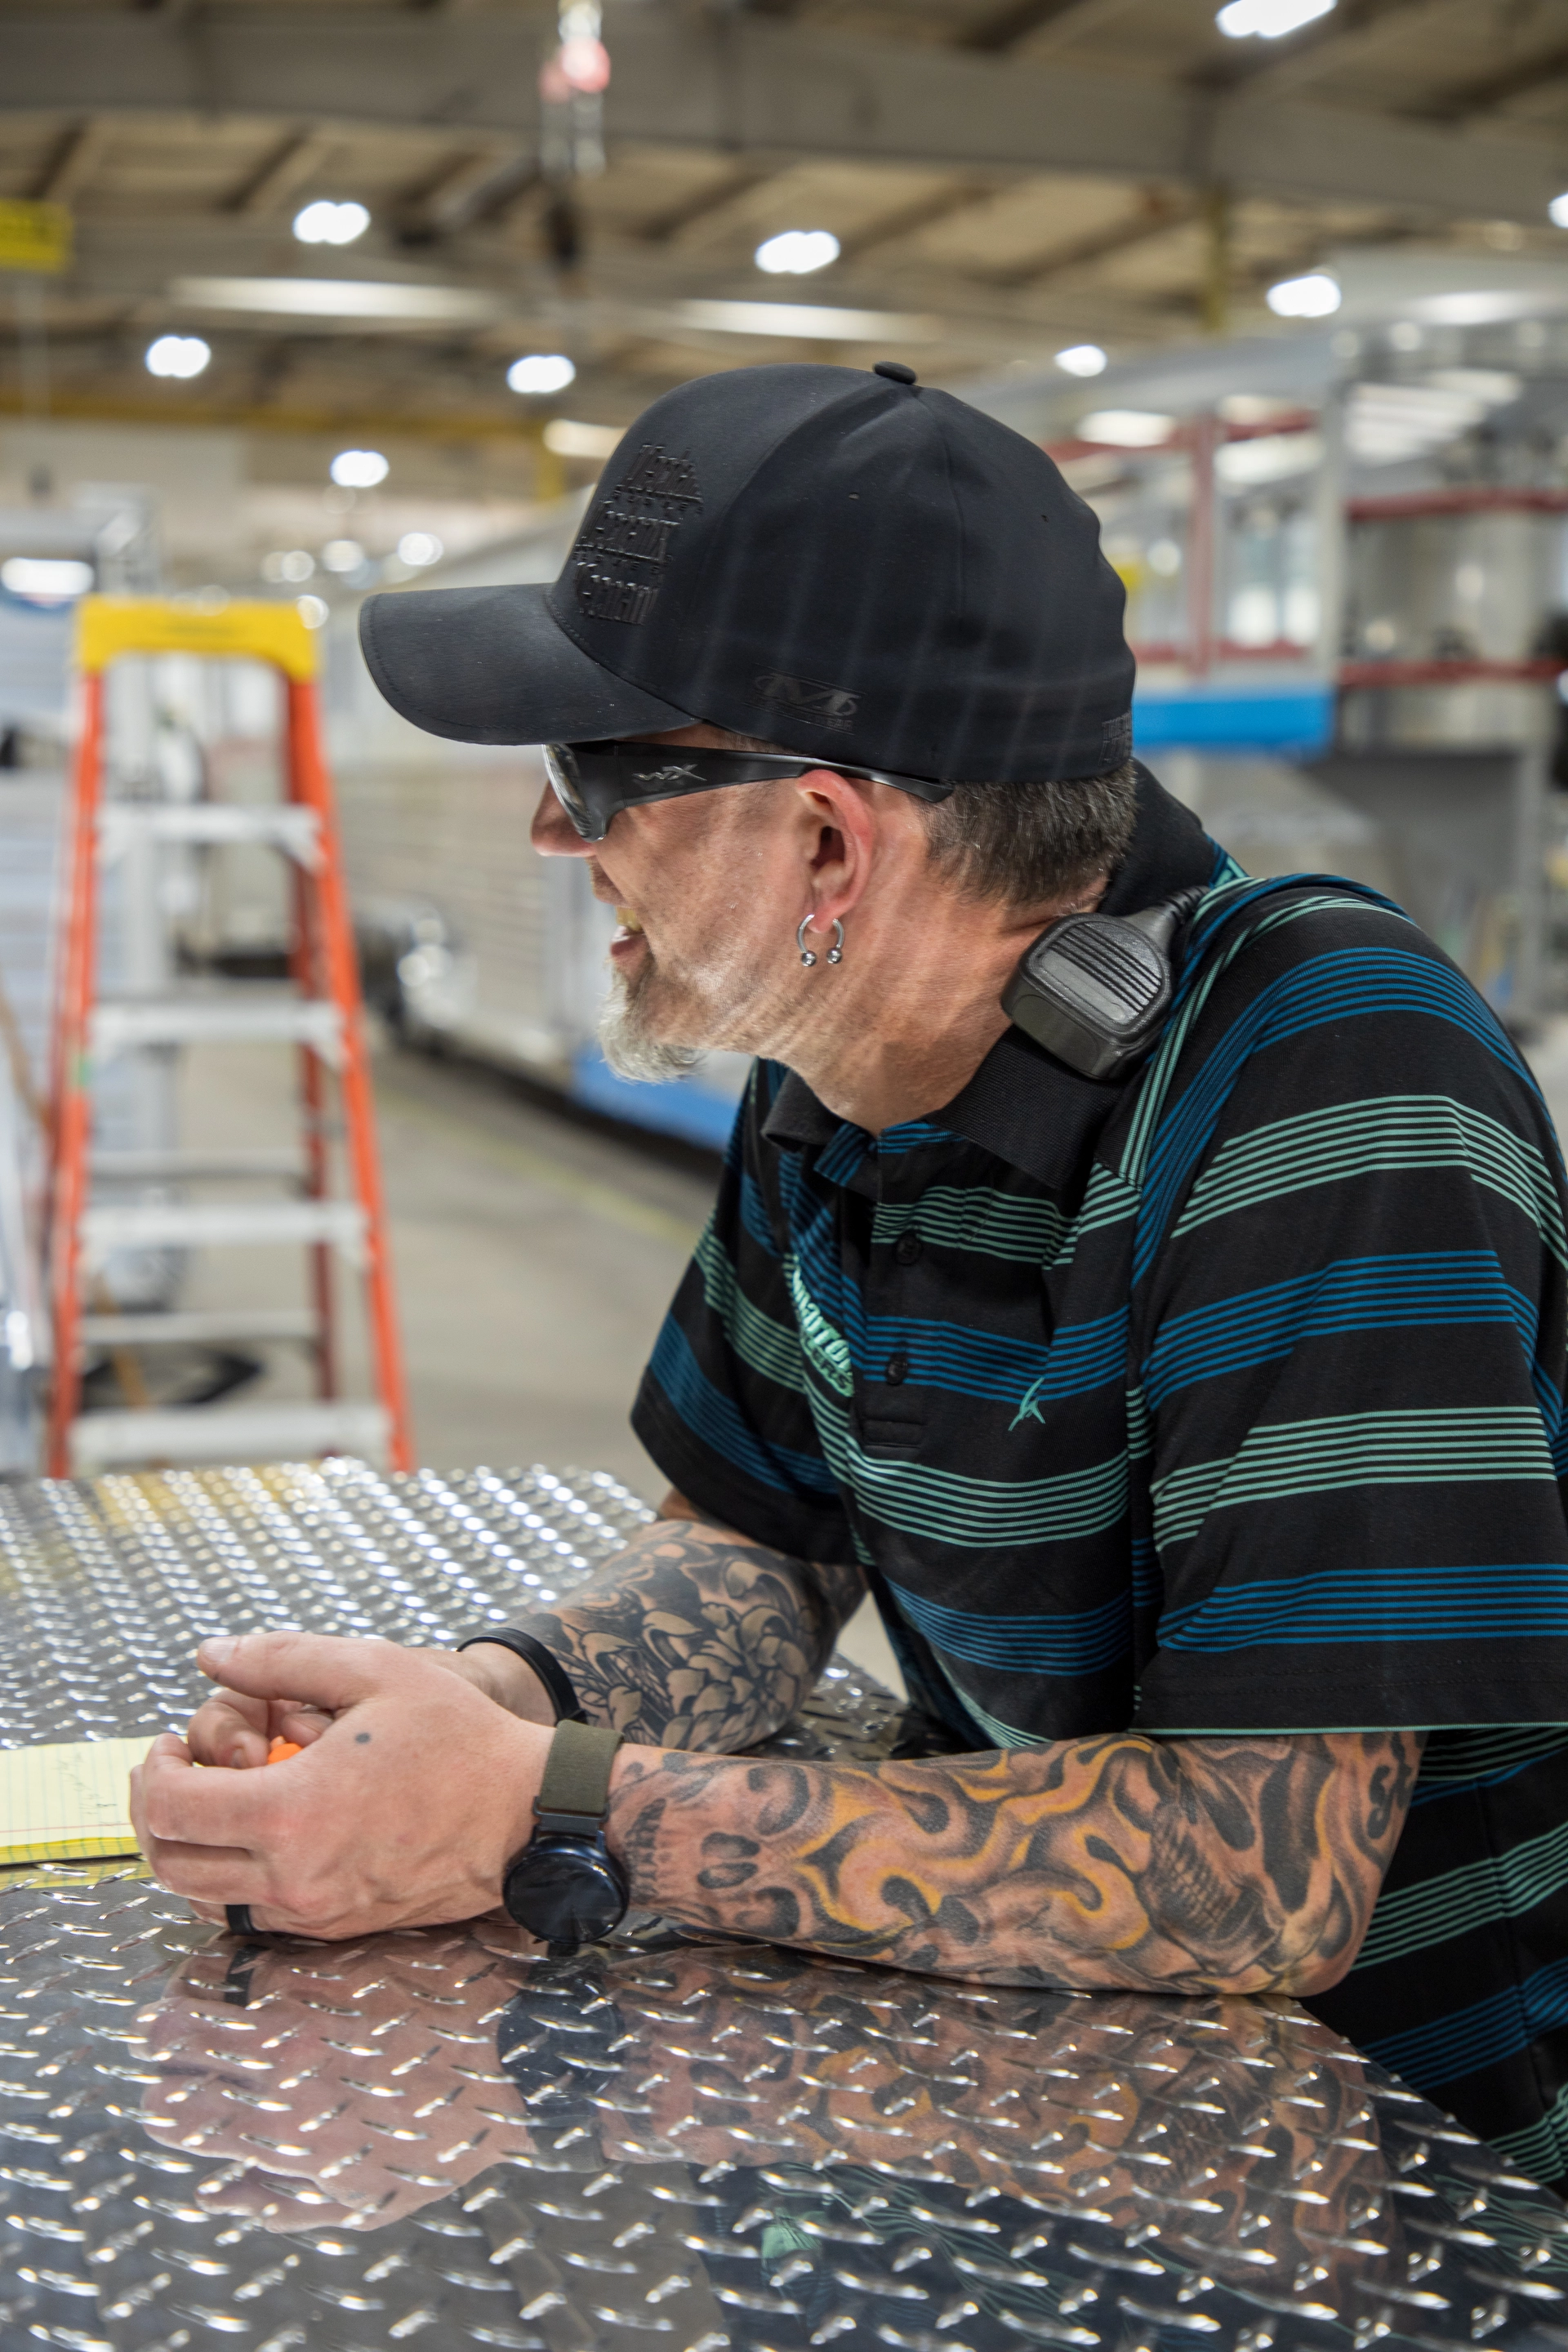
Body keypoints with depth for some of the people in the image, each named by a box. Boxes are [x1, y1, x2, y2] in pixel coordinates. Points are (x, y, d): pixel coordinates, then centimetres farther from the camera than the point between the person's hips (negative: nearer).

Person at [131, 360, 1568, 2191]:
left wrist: (550, 1820, -28)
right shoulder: (830, 1075, -1)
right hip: (1068, 2087, 6)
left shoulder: (1332, 1084, -26)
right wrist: (501, 1696, -12)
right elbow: (761, 1544, 10)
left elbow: (1268, 1878, -30)